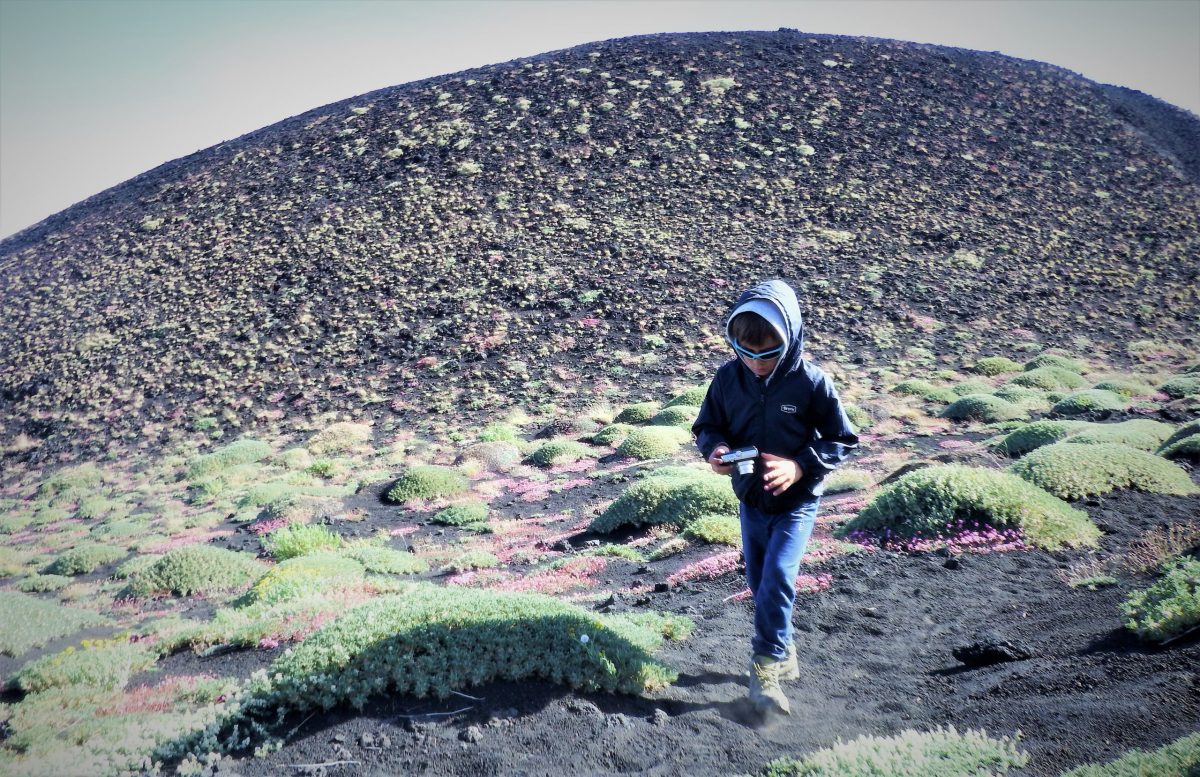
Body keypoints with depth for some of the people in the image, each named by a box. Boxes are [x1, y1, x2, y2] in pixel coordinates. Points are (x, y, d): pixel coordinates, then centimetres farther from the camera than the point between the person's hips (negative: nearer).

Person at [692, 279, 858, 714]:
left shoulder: (812, 383, -19)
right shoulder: (728, 377, -10)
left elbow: (842, 440, -11)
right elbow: (707, 425, 3)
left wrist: (800, 466, -25)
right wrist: (714, 449, -21)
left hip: (796, 502, -4)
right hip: (751, 500, 4)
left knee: (777, 579, -16)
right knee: (759, 583, 14)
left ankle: (766, 666, 0)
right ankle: (783, 653, 35)